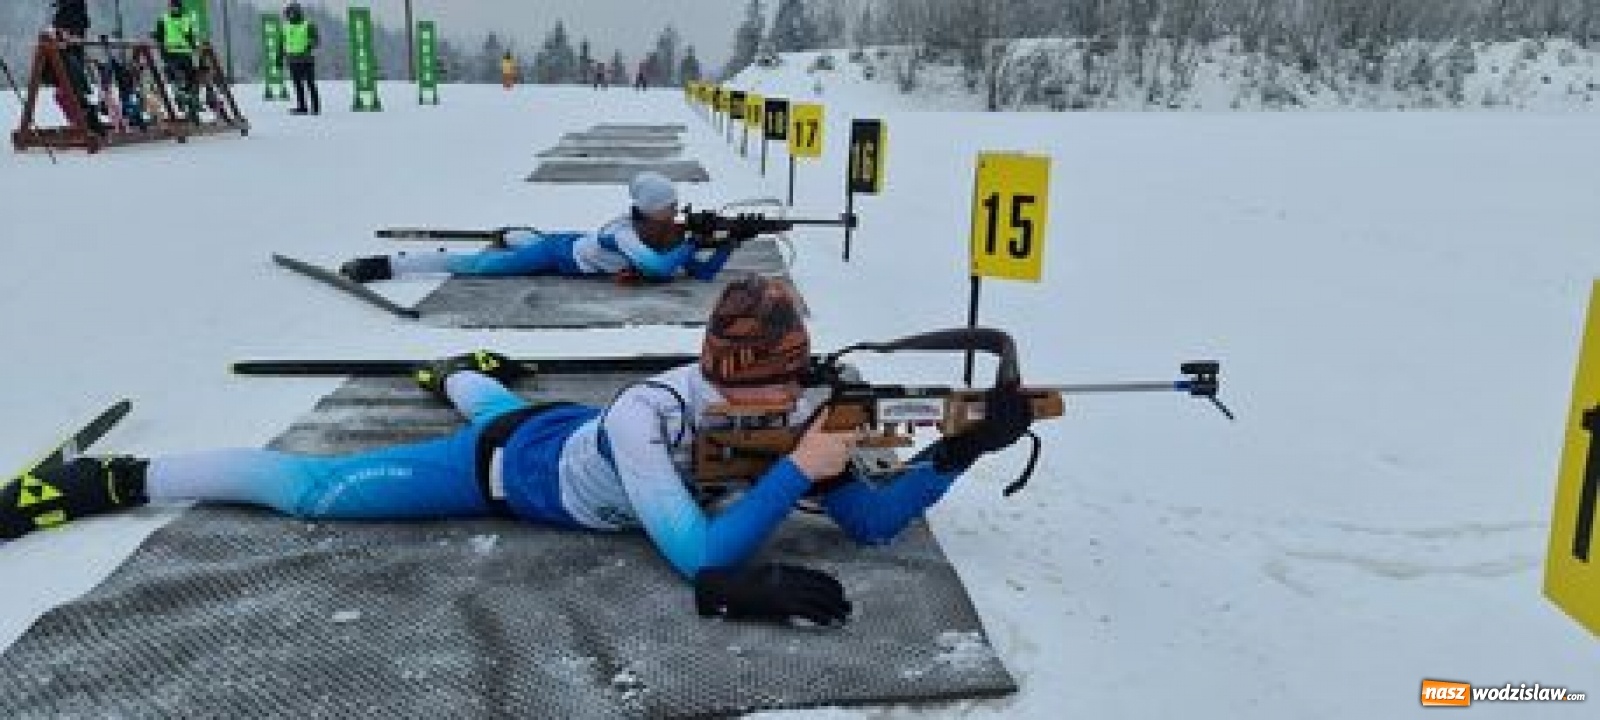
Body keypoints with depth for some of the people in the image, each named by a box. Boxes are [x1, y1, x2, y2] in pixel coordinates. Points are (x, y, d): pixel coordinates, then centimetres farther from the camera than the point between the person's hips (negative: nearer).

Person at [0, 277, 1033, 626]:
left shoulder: (789, 412, -25)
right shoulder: (649, 415, -43)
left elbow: (874, 520, -25)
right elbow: (701, 560, -47)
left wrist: (968, 446, -37)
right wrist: (796, 472, -49)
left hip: (561, 430, 6)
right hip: (509, 466, -6)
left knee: (498, 401, 40)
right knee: (309, 488, 4)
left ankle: (455, 372, 74)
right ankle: (113, 480, 22)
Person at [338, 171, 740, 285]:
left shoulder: (673, 236, -15)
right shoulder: (622, 233, -37)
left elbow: (704, 272, -13)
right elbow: (658, 268, -51)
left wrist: (727, 244, -28)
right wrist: (693, 245, -39)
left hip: (577, 243, 8)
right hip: (558, 253, -8)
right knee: (477, 266, -5)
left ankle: (506, 236, 72)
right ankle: (382, 265, 1)